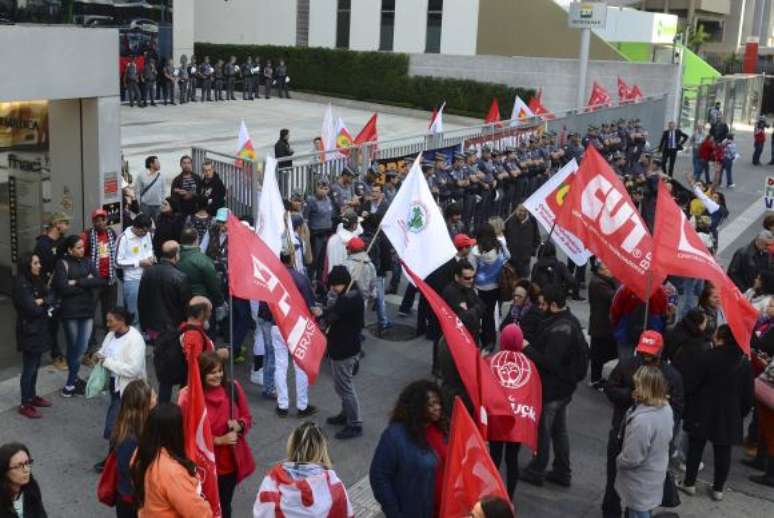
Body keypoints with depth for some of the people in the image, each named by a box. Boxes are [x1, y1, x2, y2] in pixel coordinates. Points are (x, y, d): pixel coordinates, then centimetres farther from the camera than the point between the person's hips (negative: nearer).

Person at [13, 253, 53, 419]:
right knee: (29, 368, -1)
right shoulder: (21, 285, -19)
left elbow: (50, 298, 4)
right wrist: (45, 305, -5)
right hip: (29, 331, -8)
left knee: (35, 365, 17)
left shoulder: (37, 281, 8)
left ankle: (32, 396, 30)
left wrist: (41, 301, -16)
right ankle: (25, 404, 7)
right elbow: (32, 309, -24)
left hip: (39, 329, 8)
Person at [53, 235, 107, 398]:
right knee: (73, 347, 6)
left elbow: (101, 281, -5)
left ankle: (70, 384, 14)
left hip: (87, 310, 3)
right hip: (70, 311, -3)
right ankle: (74, 380, 18)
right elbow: (63, 288, -16)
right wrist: (87, 284, -10)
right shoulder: (62, 264, -5)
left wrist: (78, 282, -13)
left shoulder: (87, 262, 8)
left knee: (82, 348, 1)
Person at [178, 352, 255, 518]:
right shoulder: (189, 396, -17)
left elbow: (247, 418, 5)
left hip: (230, 461, 3)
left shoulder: (233, 388, -6)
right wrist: (219, 440, -19)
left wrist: (239, 425, -17)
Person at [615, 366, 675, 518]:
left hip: (640, 484, -8)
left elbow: (632, 459, -27)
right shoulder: (666, 408, -8)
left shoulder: (642, 420, -36)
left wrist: (618, 460, -7)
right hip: (654, 477, 8)